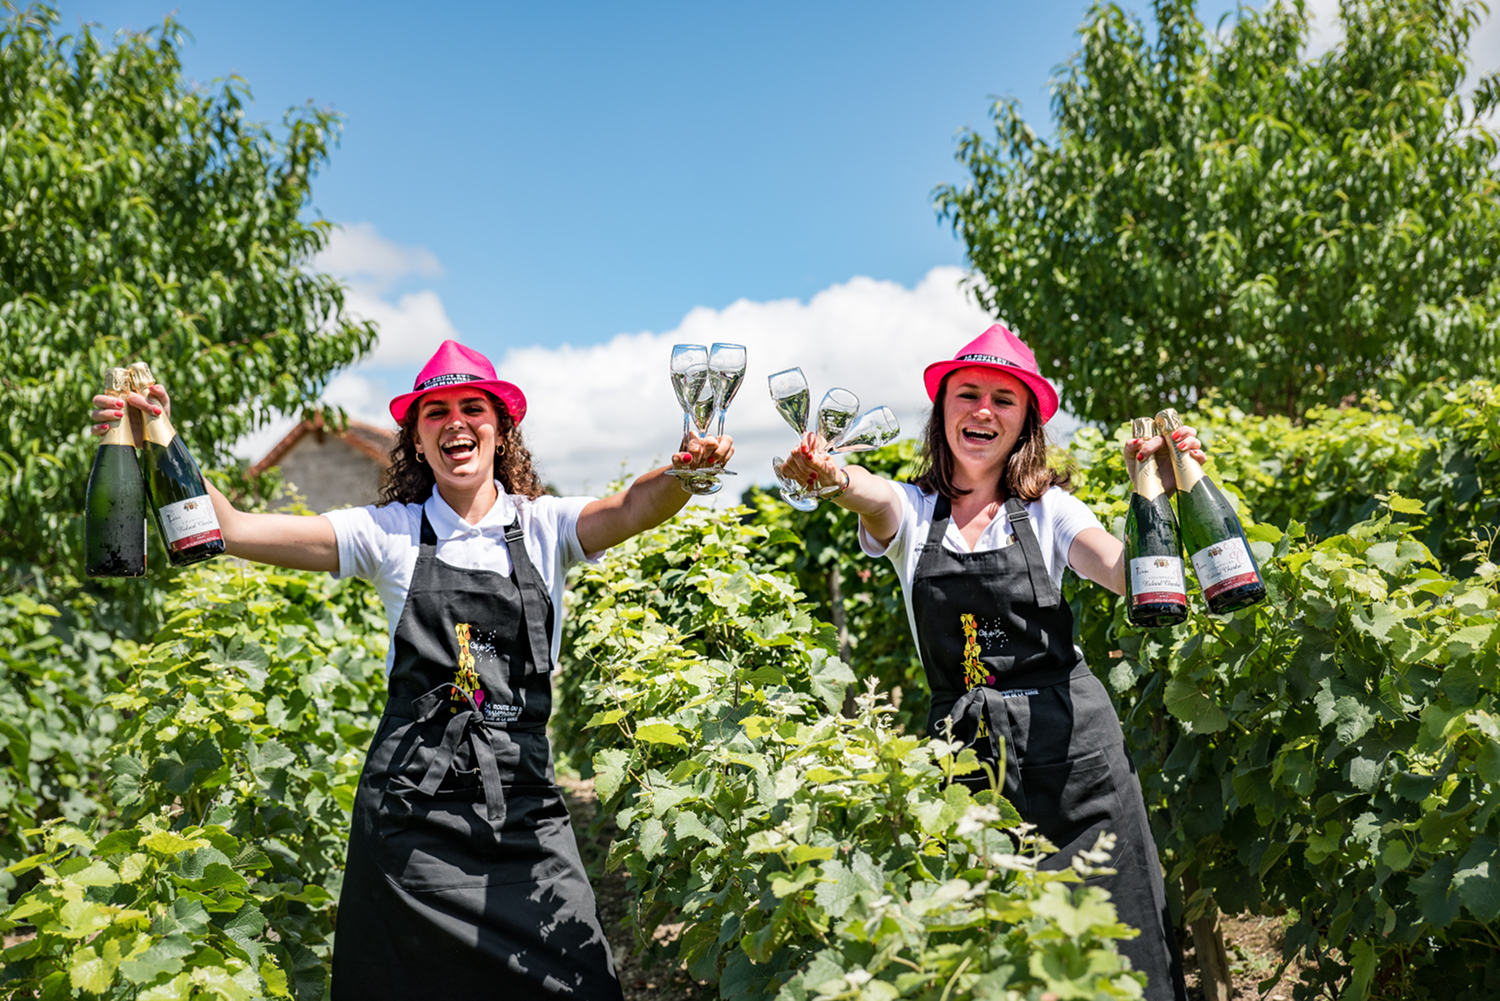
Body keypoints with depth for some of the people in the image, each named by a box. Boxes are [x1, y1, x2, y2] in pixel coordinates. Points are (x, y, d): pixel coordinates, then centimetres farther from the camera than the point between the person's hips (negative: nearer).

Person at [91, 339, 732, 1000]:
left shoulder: (543, 526, 5)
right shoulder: (390, 532, 4)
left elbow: (631, 509, -14)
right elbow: (234, 530, -3)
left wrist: (685, 473, -36)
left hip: (522, 804, 0)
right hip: (411, 805, 0)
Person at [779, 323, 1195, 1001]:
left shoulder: (1047, 509, 4)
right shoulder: (911, 512, 4)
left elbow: (1128, 579, -12)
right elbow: (876, 498, -21)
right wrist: (834, 477, -44)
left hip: (1068, 740, 0)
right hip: (963, 746, 0)